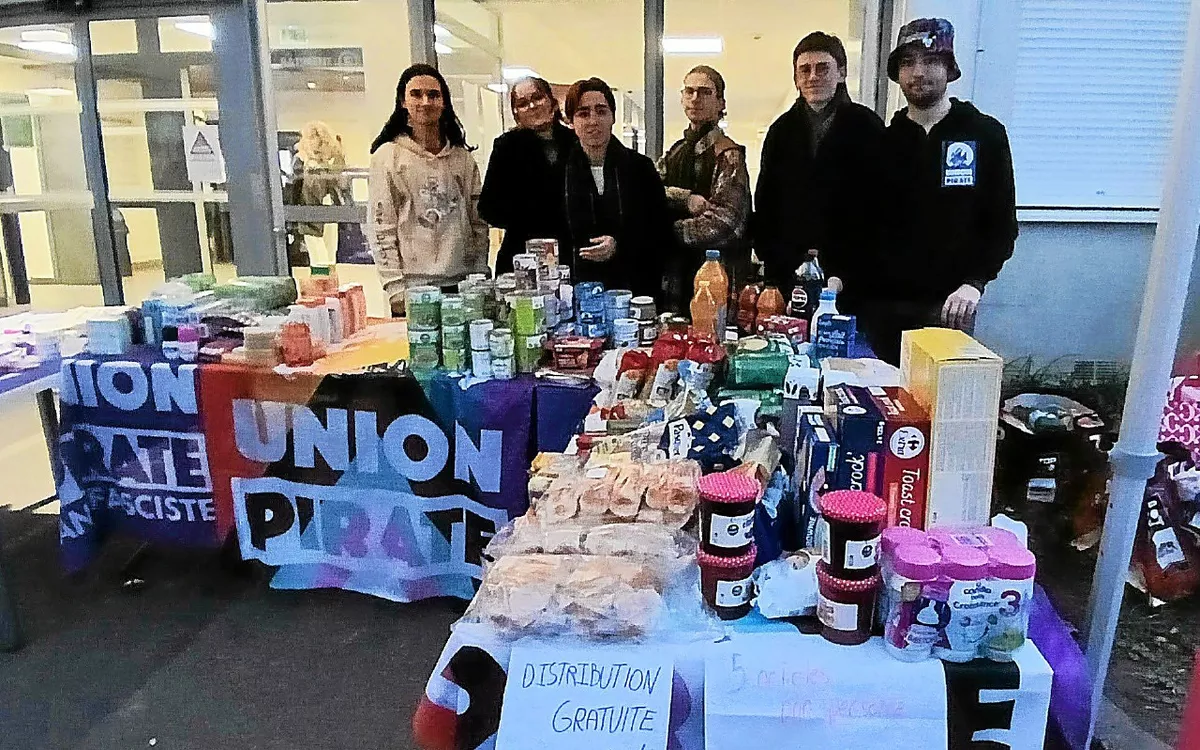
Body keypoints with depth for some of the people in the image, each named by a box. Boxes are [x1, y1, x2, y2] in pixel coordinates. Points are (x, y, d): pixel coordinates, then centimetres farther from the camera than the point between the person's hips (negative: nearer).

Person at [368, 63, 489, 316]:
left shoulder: (463, 158, 12)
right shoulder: (388, 155, 1)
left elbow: (478, 222, 14)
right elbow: (381, 227, -3)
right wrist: (396, 288, -9)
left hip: (462, 283, 4)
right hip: (413, 286, -3)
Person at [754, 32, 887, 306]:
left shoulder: (867, 127, 3)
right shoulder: (781, 130, 13)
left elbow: (878, 205, -1)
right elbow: (764, 203, 13)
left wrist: (847, 274, -10)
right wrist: (769, 261, 0)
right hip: (786, 273, 3)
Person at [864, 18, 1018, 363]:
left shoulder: (986, 135, 4)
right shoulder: (884, 141, 10)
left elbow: (1002, 224, 1)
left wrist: (975, 283, -12)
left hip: (949, 305, -2)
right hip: (883, 303, 2)